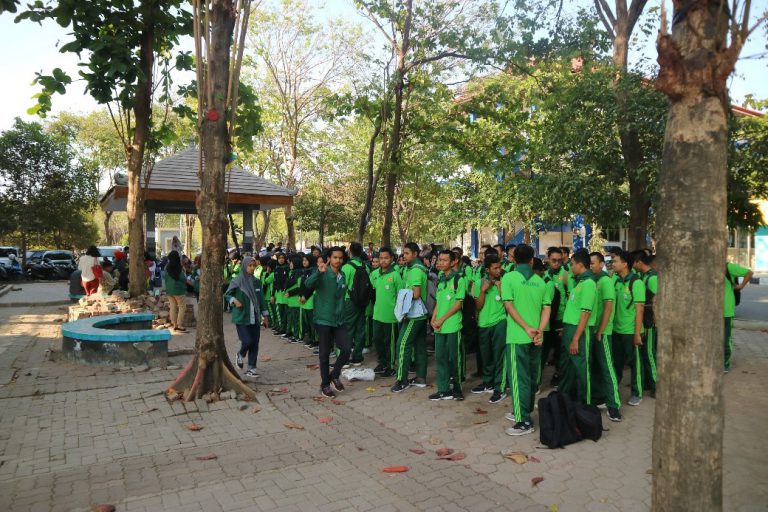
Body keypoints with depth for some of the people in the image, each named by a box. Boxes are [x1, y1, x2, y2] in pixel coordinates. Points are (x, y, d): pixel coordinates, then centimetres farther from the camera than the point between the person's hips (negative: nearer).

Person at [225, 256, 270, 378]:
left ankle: (251, 368, 14)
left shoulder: (257, 282, 7)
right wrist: (234, 300, -19)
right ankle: (240, 355, 21)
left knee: (254, 344, 2)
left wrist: (265, 315, 10)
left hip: (254, 318, 4)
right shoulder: (237, 280, -5)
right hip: (241, 317, -4)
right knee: (248, 341, -11)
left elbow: (261, 299, 12)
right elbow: (227, 295, 1)